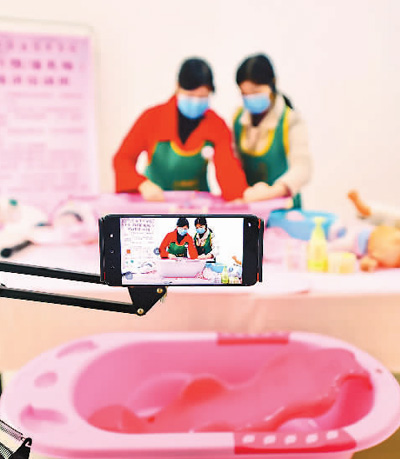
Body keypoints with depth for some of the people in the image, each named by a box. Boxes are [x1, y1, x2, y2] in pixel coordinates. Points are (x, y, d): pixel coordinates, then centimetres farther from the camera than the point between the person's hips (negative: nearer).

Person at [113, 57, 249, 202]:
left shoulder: (217, 126, 0)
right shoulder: (152, 118, -4)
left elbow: (227, 167, -11)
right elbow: (123, 158, -3)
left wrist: (241, 194, -34)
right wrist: (144, 185, -22)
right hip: (155, 201, 0)